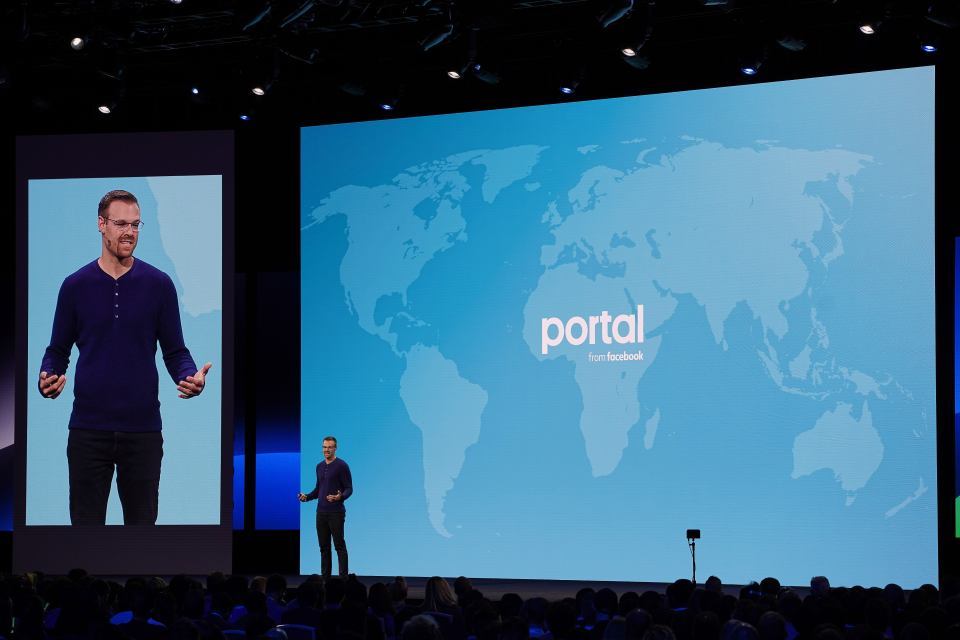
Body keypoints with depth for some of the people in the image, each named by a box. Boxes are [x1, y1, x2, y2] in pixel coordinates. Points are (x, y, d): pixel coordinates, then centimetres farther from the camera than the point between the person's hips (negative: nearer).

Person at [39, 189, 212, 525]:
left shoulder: (158, 284, 1)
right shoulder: (76, 285, 2)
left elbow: (175, 350, 3)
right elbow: (58, 350, 7)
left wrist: (191, 377, -18)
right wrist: (47, 378, -16)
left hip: (142, 428, 0)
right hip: (89, 429, 0)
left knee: (141, 524, 5)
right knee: (86, 525, 2)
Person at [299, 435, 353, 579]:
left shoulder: (341, 466, -7)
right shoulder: (320, 467, 14)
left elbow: (349, 489, -9)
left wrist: (340, 497, -29)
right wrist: (306, 497, 5)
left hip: (336, 512, -7)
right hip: (321, 512, 7)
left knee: (339, 546, -6)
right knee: (324, 547, 7)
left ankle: (343, 578, -4)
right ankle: (325, 578, 11)